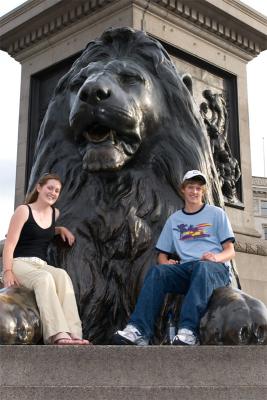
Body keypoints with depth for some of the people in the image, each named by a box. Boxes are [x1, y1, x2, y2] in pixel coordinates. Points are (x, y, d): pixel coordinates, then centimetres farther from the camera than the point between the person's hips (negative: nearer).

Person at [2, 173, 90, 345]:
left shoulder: (56, 213, 16)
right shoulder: (24, 210, 0)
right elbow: (10, 244, -6)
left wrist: (61, 229, 16)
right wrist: (8, 271, -20)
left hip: (41, 265, 4)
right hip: (20, 263, -4)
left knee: (62, 276, -31)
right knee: (45, 278, -38)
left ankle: (73, 335, -47)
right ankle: (59, 336, -52)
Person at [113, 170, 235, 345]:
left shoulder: (216, 213, 14)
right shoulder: (174, 219, 22)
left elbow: (230, 251, 8)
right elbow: (162, 254, 21)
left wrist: (216, 257, -15)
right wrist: (166, 262, -3)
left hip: (216, 268, -3)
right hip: (186, 269, 3)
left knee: (201, 267, -39)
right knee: (157, 271, -28)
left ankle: (188, 331, -53)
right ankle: (139, 330, -43)